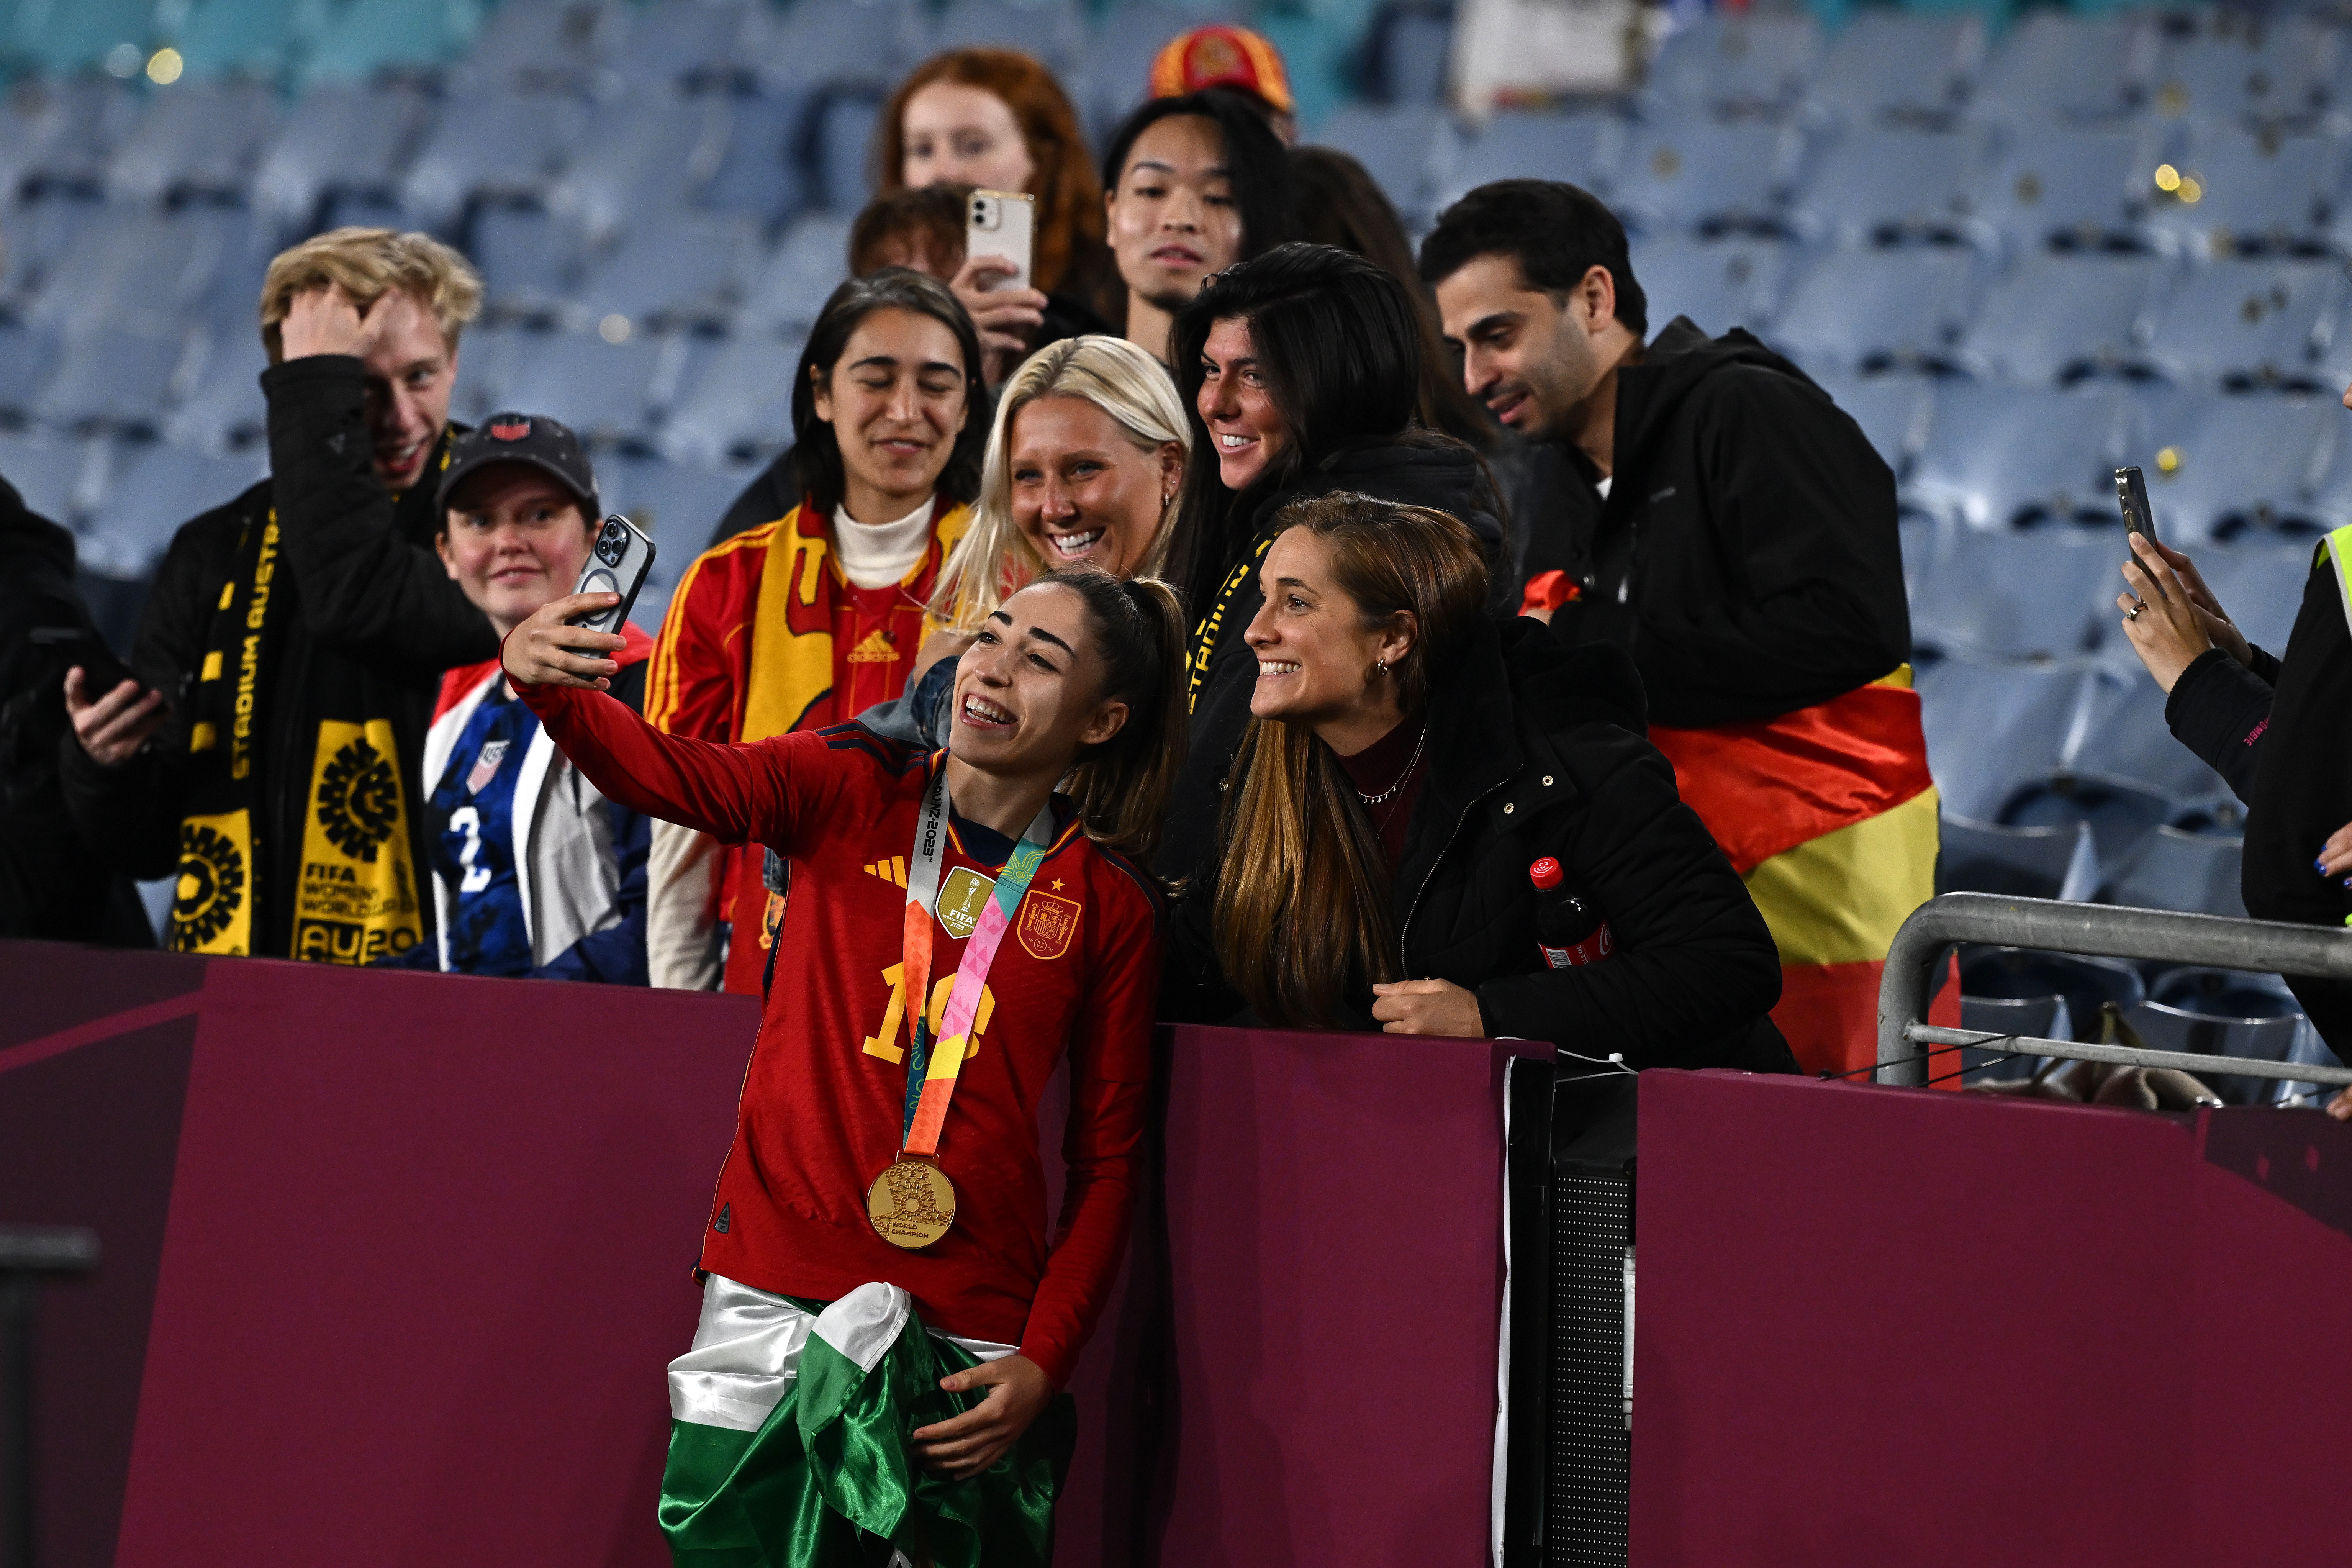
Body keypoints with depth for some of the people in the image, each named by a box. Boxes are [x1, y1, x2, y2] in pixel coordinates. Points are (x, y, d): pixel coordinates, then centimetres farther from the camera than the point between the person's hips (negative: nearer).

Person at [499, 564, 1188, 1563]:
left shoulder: (1110, 909, 5)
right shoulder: (850, 792, 3)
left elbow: (1107, 1160, 6)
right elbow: (673, 776, -15)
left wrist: (1043, 1365, -4)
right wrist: (549, 688, -36)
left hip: (968, 1335, 0)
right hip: (775, 1293, 0)